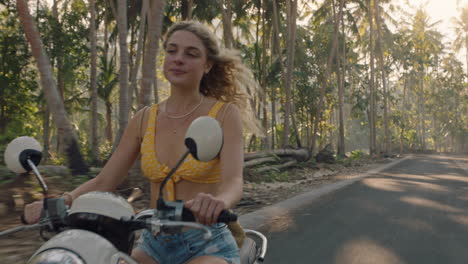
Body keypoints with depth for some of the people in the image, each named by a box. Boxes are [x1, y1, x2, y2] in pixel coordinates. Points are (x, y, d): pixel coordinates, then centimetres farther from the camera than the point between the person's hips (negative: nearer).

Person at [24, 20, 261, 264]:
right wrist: (61, 201, -16)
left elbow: (233, 182, -20)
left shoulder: (225, 113, -6)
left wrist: (218, 202, -44)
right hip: (153, 244, 4)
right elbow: (104, 181, 4)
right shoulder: (144, 119, 6)